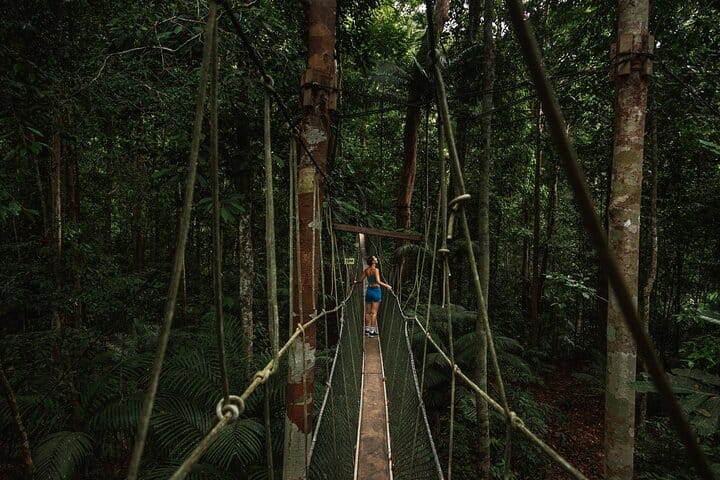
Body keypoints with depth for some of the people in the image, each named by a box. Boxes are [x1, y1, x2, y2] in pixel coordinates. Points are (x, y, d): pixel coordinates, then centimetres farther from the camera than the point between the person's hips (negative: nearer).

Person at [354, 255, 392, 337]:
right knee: (374, 312, -1)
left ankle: (367, 329, 23)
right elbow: (378, 282, -23)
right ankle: (372, 331, 1)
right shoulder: (376, 270, -14)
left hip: (369, 290, 6)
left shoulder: (366, 270, 3)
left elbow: (360, 280, 10)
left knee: (368, 311, 13)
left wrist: (355, 282, 30)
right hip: (376, 290, -6)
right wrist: (387, 286, -15)